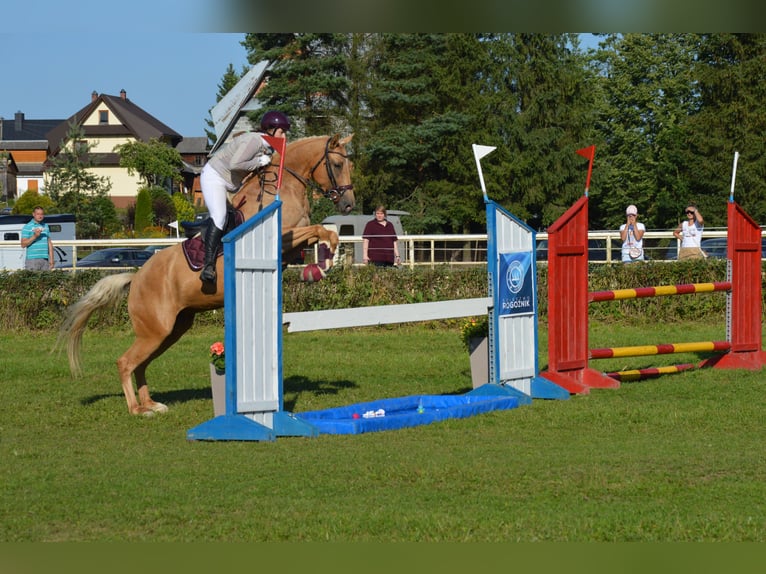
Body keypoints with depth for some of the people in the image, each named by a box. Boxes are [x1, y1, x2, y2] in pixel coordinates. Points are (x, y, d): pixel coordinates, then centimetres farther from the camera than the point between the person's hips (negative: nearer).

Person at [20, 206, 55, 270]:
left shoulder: (46, 226, 17)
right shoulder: (27, 227, 0)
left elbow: (49, 243, 18)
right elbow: (23, 244, -6)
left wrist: (51, 259, 10)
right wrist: (35, 236, -16)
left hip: (45, 260, 5)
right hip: (32, 259, -5)